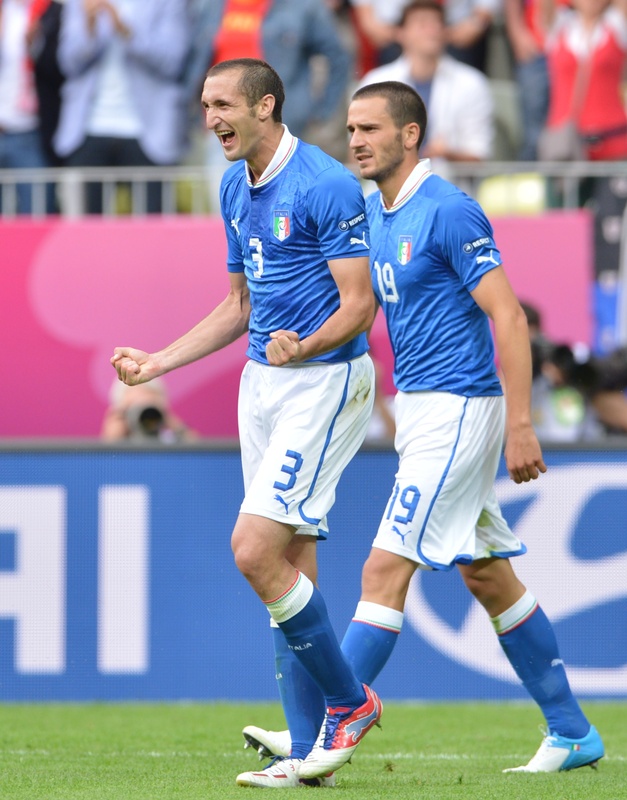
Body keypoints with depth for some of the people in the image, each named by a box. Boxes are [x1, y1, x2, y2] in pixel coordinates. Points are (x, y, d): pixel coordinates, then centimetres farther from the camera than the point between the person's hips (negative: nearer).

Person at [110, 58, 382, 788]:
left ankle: (348, 702, 0)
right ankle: (310, 753, 7)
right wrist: (156, 364, 17)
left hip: (324, 383, -8)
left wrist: (305, 346, -35)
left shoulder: (326, 187, -15)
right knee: (289, 567, 5)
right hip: (263, 383, 8)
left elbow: (359, 304, -17)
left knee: (255, 550, -16)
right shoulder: (236, 188, 12)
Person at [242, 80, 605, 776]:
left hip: (456, 408, -9)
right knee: (488, 576, 12)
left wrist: (519, 425, -21)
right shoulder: (372, 217, 12)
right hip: (418, 407, 9)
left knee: (385, 569, -12)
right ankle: (571, 733, 19)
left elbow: (507, 315, -17)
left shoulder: (448, 212, -15)